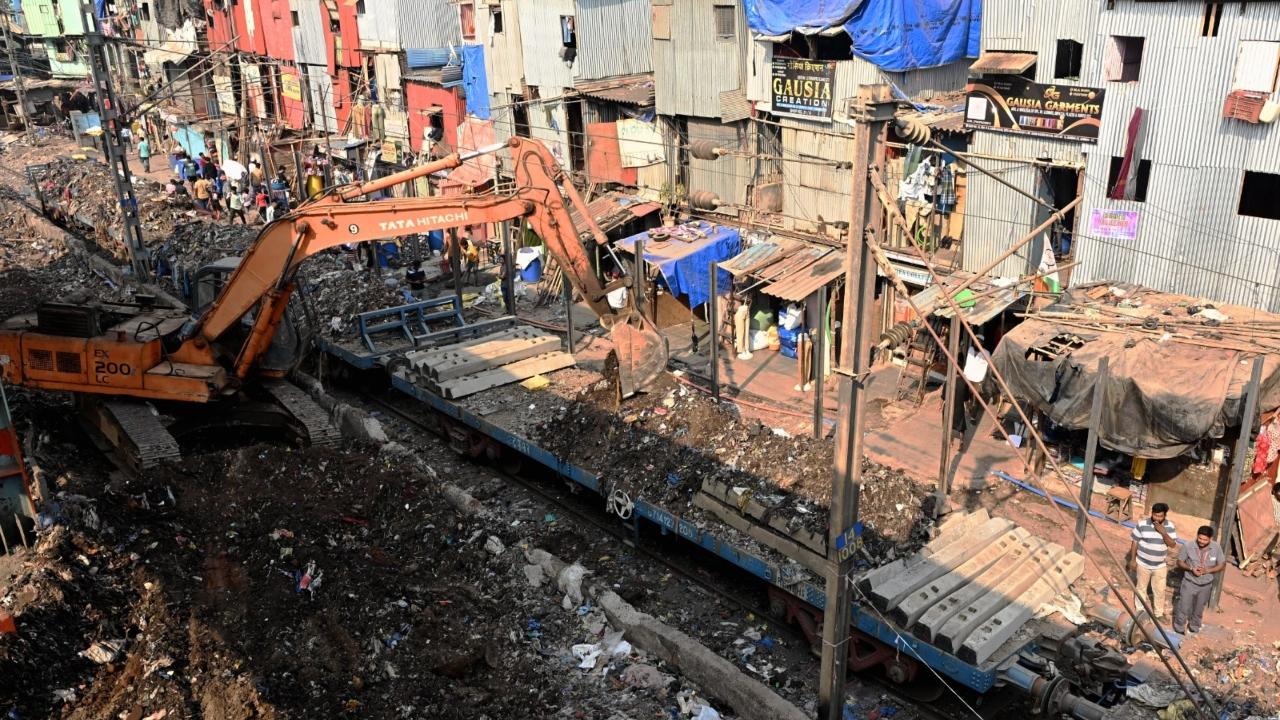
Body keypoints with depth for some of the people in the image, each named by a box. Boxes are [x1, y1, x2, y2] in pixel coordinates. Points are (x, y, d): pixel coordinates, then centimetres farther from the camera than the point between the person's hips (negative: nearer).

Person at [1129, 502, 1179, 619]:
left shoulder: (1169, 526, -10)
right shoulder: (1142, 524, -15)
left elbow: (1173, 544, -12)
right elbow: (1134, 542, -6)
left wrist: (1163, 532, -27)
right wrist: (1133, 559, -5)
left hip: (1160, 565, 1)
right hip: (1143, 563, -1)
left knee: (1160, 590, 12)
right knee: (1141, 588, 15)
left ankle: (1159, 613, 31)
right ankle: (1139, 611, 32)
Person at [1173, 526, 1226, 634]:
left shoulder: (1216, 547, -16)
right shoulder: (1188, 546, -22)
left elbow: (1222, 565, -5)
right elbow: (1180, 562, -8)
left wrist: (1207, 570, -21)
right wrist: (1191, 568, -26)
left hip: (1206, 585, 2)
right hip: (1189, 583, -2)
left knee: (1198, 610, 21)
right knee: (1183, 609, 7)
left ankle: (1194, 630, 44)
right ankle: (1179, 631, 28)